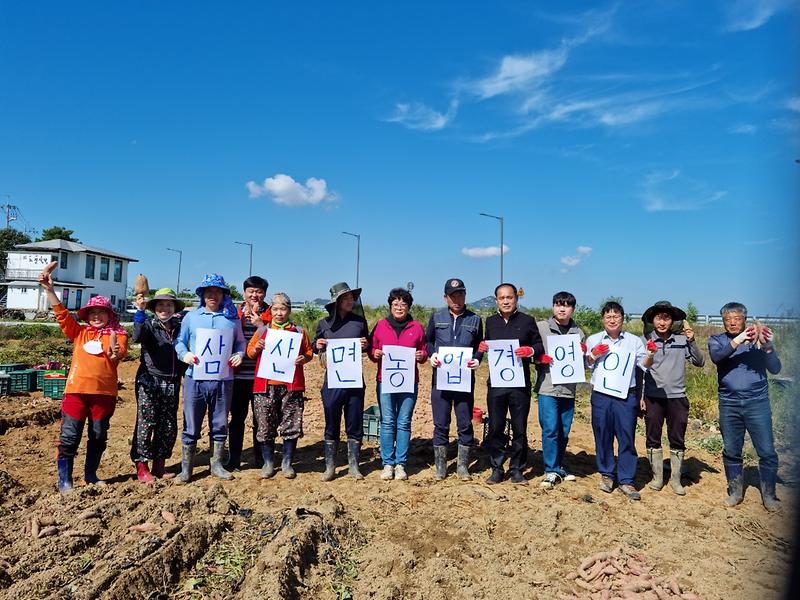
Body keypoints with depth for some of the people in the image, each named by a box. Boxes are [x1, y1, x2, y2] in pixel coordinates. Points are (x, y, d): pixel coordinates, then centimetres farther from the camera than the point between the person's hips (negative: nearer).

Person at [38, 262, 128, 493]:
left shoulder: (118, 335, 5)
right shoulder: (80, 332, 12)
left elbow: (119, 355, -11)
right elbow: (61, 313, 4)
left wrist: (116, 352, -36)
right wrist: (49, 289, -7)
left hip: (104, 392, 0)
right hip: (76, 389, 0)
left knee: (98, 437, 12)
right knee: (69, 436, 1)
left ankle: (91, 474, 29)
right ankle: (64, 480, 13)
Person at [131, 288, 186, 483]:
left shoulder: (179, 327, 9)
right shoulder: (149, 324, -3)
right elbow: (138, 336, -25)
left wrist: (181, 372, 3)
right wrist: (140, 311, -36)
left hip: (172, 384, 5)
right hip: (149, 382, -4)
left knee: (169, 426, 8)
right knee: (146, 423, -4)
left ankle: (159, 465, 21)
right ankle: (141, 466, 7)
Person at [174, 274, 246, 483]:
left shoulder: (232, 318, 8)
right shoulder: (191, 316, 7)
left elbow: (240, 341, 14)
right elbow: (180, 340, 10)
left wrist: (239, 354, -5)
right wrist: (184, 354, -9)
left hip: (223, 380, 1)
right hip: (195, 378, -1)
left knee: (220, 425, 12)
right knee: (191, 426, 4)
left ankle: (216, 465, 26)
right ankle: (186, 468, 17)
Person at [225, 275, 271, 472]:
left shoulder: (270, 314, 4)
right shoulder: (235, 313, 7)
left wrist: (260, 324, -17)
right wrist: (242, 318, -13)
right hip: (239, 373, 1)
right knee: (237, 417, 7)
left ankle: (260, 458, 21)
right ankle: (233, 459, 18)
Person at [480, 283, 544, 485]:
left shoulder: (527, 321, 1)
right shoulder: (491, 322, 9)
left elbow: (540, 346, 3)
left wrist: (530, 351, -18)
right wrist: (482, 347, -4)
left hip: (520, 384, -2)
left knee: (520, 429, 7)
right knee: (495, 428, 7)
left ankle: (517, 470, 20)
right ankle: (496, 469, 20)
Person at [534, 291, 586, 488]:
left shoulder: (578, 333, 12)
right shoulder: (541, 327, 1)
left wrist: (583, 353, -4)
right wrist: (542, 358, -18)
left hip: (568, 389, 4)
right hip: (547, 388, -4)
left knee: (564, 432, 11)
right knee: (550, 430, -6)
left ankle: (558, 466, 27)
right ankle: (552, 471, 6)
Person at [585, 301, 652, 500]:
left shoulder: (634, 341, 8)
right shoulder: (593, 340, 8)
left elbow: (644, 365, 4)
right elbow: (584, 366, 10)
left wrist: (650, 355, -15)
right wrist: (594, 354, -7)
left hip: (626, 396, 0)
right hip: (601, 396, 1)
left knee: (627, 438, 1)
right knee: (602, 437, 7)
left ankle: (626, 480, 11)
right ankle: (606, 474, 24)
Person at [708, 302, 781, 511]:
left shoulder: (759, 339, 3)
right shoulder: (717, 340, 4)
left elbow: (775, 369, -5)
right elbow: (716, 356, -18)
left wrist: (768, 347, -22)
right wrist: (737, 341, -31)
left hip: (757, 402, -1)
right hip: (729, 404, 1)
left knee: (767, 451, 1)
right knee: (731, 451, 10)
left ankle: (768, 495, 17)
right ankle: (735, 491, 25)